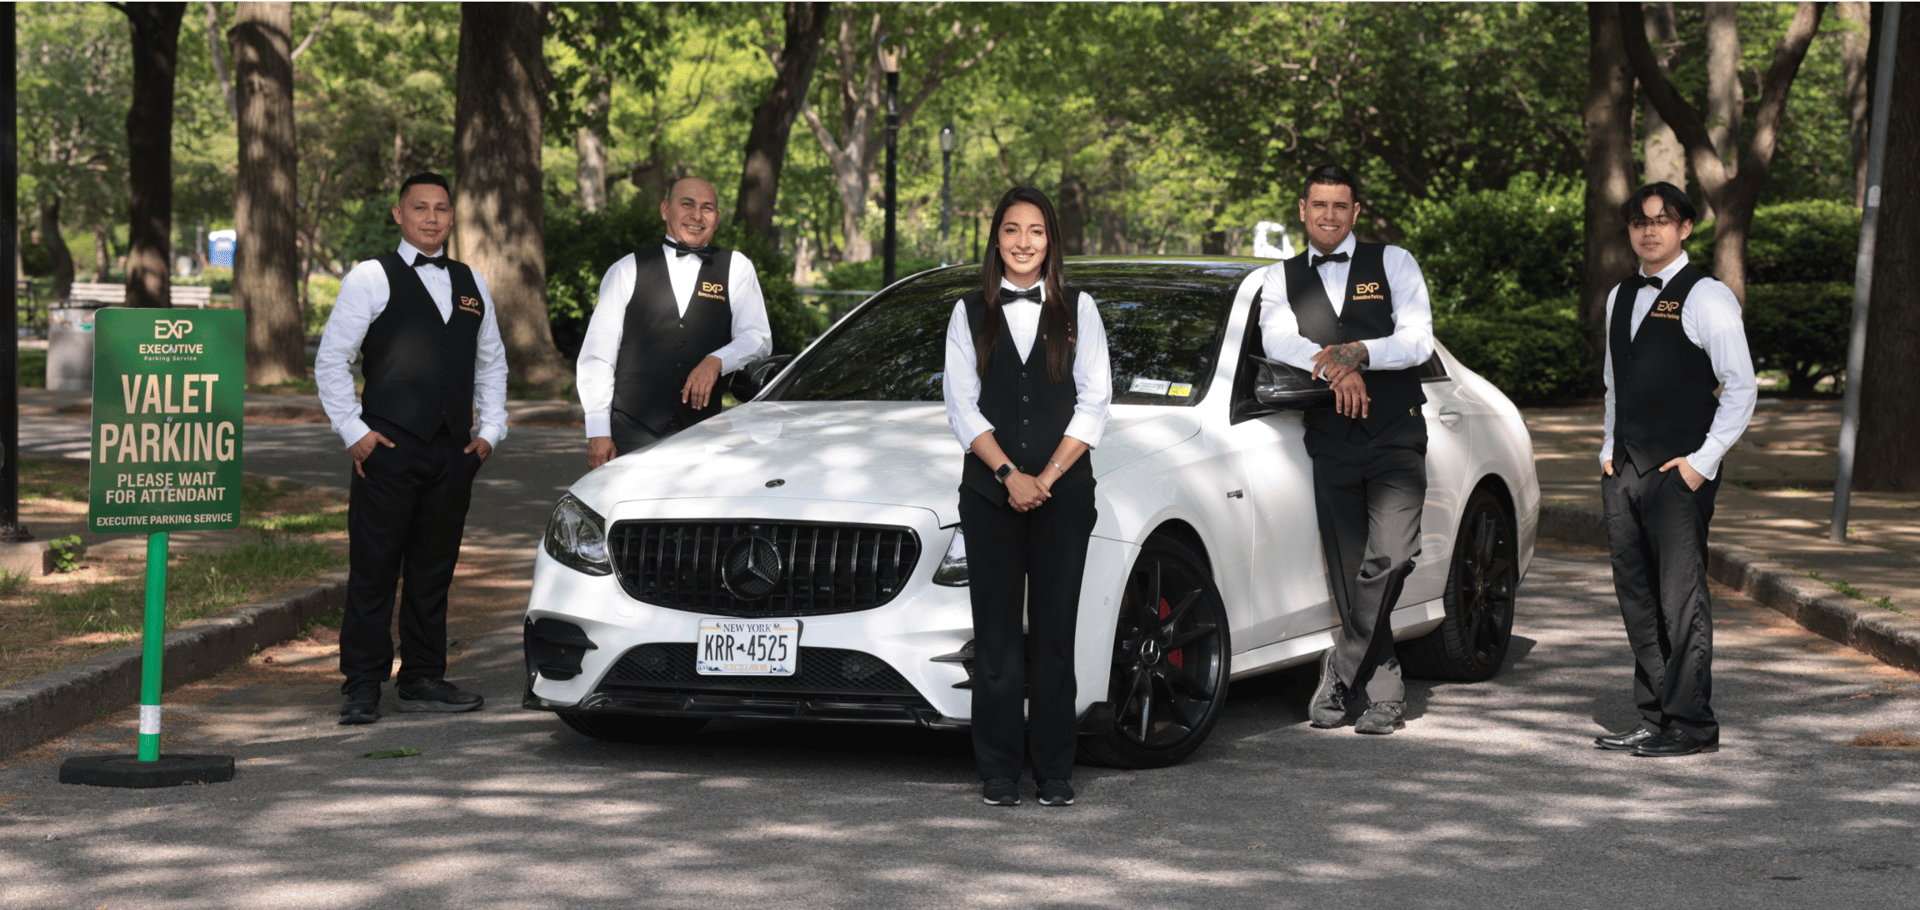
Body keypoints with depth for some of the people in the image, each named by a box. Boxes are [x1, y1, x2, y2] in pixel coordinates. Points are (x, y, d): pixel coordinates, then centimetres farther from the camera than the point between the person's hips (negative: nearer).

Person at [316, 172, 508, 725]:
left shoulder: (472, 284, 17)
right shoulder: (371, 279, 1)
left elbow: (492, 363, 24)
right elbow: (331, 359, 0)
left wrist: (490, 431, 12)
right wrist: (353, 431, -7)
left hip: (454, 452, 5)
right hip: (388, 448, -5)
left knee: (434, 569, 8)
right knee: (374, 570, -3)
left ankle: (422, 681, 16)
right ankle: (363, 687, 2)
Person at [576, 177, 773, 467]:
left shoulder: (736, 269, 11)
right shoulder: (628, 271, 9)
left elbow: (757, 337, 2)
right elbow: (597, 354, 6)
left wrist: (717, 361, -20)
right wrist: (598, 432, -2)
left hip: (701, 435, 1)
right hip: (633, 434, -1)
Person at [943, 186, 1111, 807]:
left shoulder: (1077, 310, 8)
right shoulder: (970, 313, 9)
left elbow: (1094, 401, 2)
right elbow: (963, 406, 3)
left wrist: (1049, 475, -8)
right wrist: (1009, 474, -9)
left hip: (1063, 490, 0)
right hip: (990, 491, 0)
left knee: (1054, 630, -1)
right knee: (996, 629, -1)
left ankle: (1054, 771, 4)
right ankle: (998, 771, 4)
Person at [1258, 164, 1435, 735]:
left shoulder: (1393, 264, 7)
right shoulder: (1281, 279, 11)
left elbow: (1419, 341, -4)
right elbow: (1277, 341, -7)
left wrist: (1357, 352, -20)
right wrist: (1335, 365, -23)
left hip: (1396, 437, -2)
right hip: (1332, 446, 2)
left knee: (1389, 557, -20)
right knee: (1348, 576, 3)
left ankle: (1342, 670, -7)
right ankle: (1385, 693, 13)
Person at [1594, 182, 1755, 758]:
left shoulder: (1707, 298, -6)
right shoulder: (1620, 298, 16)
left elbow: (1741, 389, -8)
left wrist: (1701, 462, -12)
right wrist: (1609, 451, 14)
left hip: (1680, 473, -7)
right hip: (1624, 473, 7)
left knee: (1681, 598, -7)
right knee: (1637, 600, 8)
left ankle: (1692, 725, -1)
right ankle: (1655, 720, 15)